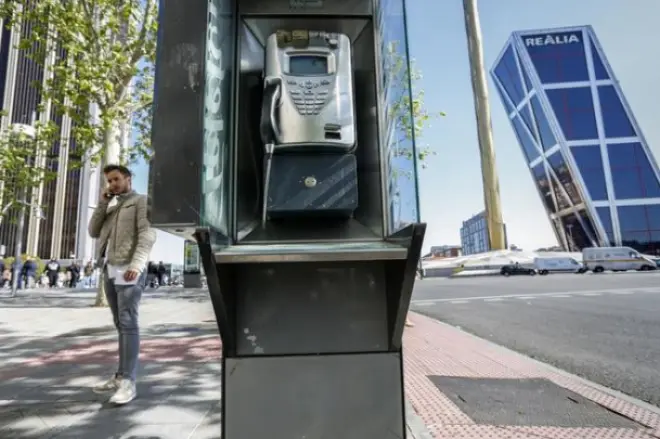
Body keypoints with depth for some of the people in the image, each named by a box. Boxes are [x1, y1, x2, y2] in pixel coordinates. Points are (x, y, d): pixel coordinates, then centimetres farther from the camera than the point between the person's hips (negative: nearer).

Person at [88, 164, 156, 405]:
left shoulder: (141, 201, 2)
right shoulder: (111, 207, 26)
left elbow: (147, 234, -11)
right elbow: (93, 232, 17)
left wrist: (136, 264, -23)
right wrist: (102, 203, 10)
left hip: (128, 269, -7)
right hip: (109, 270, 7)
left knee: (128, 324, -11)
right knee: (120, 325, 9)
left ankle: (129, 381, -11)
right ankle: (121, 376, 14)